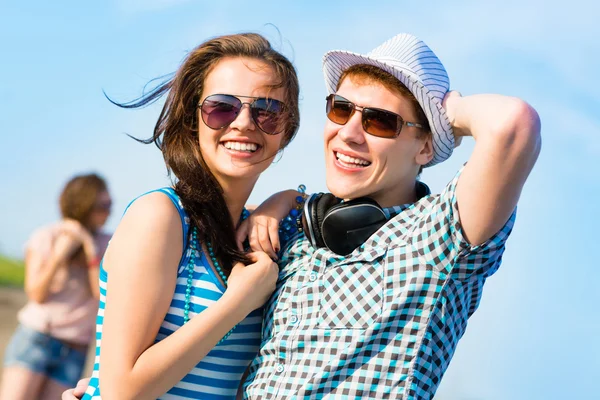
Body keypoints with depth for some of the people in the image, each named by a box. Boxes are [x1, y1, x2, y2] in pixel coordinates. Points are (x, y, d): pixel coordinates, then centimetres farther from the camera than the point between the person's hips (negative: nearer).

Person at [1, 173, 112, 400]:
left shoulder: (106, 246, 3)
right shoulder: (45, 237, 0)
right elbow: (36, 294, -6)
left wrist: (91, 250, -15)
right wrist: (60, 254, -17)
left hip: (73, 353, 2)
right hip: (35, 338, -2)